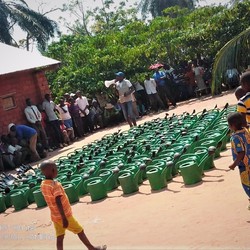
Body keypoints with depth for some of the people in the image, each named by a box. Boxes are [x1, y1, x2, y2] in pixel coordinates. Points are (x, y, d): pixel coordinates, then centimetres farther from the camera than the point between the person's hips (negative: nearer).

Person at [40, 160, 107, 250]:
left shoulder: (43, 185, 0)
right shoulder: (55, 184, -24)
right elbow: (58, 203, -28)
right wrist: (64, 218, -26)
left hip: (55, 216, 7)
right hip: (65, 215, -7)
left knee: (60, 237, 11)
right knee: (80, 231, 11)